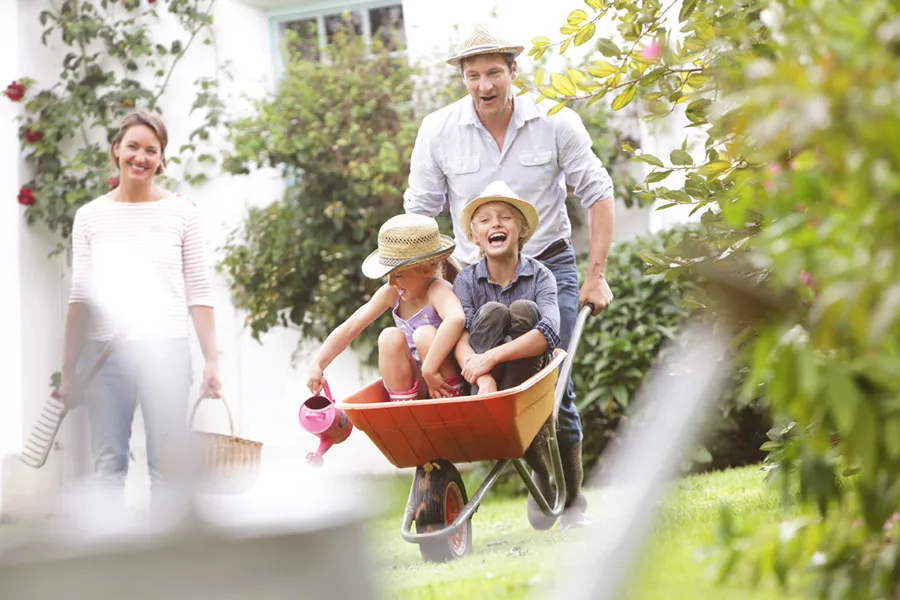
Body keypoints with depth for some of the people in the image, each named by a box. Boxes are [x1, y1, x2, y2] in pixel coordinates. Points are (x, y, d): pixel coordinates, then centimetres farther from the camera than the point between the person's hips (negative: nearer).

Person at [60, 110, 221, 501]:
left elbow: (198, 293, 2)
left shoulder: (182, 214, 3)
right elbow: (80, 298, 7)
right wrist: (68, 371, 4)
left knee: (166, 465, 0)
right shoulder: (90, 217, 6)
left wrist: (212, 359, -4)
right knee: (109, 464, 3)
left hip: (167, 351, -1)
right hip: (105, 352, 1)